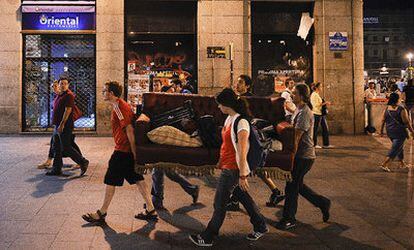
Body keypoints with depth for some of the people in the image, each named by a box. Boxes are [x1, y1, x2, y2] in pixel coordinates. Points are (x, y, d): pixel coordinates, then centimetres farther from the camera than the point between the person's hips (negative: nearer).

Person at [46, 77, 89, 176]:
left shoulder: (69, 95, -12)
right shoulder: (59, 96, 17)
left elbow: (68, 110, -20)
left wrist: (62, 124, -24)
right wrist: (57, 125, 21)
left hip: (65, 127, -10)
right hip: (57, 126, 10)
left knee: (66, 148, -7)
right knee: (56, 148, 11)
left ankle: (83, 162, 4)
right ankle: (56, 169, 18)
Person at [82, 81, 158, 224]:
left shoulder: (118, 107, -15)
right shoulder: (120, 105, 17)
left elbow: (129, 130, -22)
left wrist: (133, 152, -21)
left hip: (122, 150, -10)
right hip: (129, 150, 10)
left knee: (110, 181, 1)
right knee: (137, 179, 11)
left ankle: (102, 214, 12)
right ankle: (150, 210, 15)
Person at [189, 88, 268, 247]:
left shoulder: (241, 122, -22)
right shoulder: (229, 119, 7)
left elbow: (242, 152, -23)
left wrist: (242, 176, -22)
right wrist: (220, 162, 23)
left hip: (233, 170, -9)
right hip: (227, 167, 9)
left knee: (219, 204, 2)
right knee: (244, 198, 20)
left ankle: (207, 238, 16)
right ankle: (260, 227, 36)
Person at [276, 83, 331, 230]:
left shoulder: (304, 113, -19)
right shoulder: (299, 110, 13)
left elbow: (296, 137, -21)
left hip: (303, 156, -10)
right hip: (301, 155, 10)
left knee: (292, 186, -2)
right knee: (297, 185, 18)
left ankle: (289, 219, 11)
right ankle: (323, 203, 30)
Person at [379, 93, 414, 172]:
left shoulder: (386, 109, -1)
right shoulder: (401, 110, -17)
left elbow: (383, 121, 3)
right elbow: (407, 122, -13)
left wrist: (381, 131, 14)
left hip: (390, 132, 7)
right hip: (399, 133, -7)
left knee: (400, 147, 24)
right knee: (395, 149, -2)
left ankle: (402, 163, 35)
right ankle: (384, 164, -10)